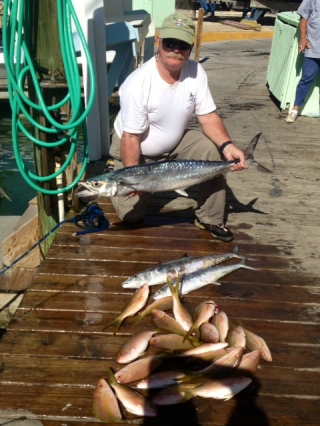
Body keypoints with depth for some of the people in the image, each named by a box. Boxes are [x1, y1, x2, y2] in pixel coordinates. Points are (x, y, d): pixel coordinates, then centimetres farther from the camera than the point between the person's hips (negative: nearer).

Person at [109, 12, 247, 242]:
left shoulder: (196, 72, -16)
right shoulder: (137, 84, -30)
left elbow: (208, 116, -13)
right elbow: (131, 137, -26)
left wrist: (227, 145, -31)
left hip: (175, 142, 4)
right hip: (135, 149, -4)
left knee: (213, 150, -22)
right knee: (132, 214, -5)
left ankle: (210, 219, -4)